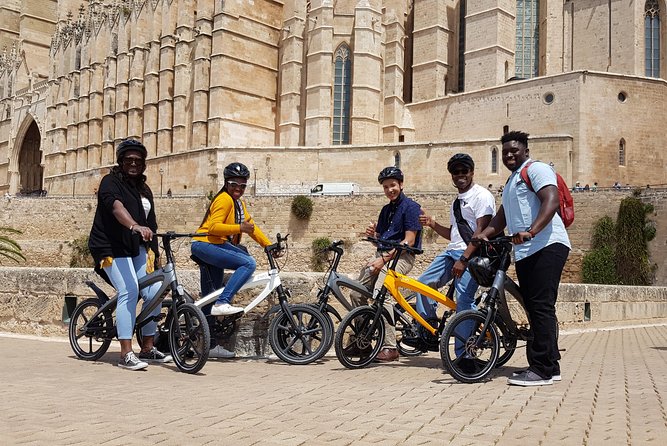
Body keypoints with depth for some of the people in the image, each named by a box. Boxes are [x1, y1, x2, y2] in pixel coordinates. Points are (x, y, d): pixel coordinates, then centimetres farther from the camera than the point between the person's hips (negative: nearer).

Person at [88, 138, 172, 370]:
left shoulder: (144, 189, 19)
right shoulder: (111, 182, -5)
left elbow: (150, 224, 18)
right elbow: (116, 206, -27)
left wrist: (153, 254, 13)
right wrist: (135, 226, -45)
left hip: (137, 248, 7)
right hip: (112, 247, -7)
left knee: (154, 292, -5)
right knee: (129, 291, -22)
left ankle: (148, 348, 9)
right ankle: (126, 354, -19)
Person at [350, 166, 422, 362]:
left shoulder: (410, 207, -5)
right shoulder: (386, 210, 21)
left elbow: (409, 241, -13)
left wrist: (384, 259, -17)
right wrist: (372, 234, 1)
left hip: (400, 257, -8)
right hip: (382, 255, 8)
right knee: (357, 293, -2)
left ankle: (390, 347, -23)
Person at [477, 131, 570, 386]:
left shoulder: (535, 169, -2)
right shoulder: (512, 181, 29)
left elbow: (551, 201, -18)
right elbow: (502, 217, 27)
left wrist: (531, 231, -31)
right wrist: (483, 235, 8)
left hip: (547, 246, -10)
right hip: (525, 252, 10)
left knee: (541, 307, -12)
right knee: (535, 308, 10)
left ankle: (542, 370, -9)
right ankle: (550, 367, 17)